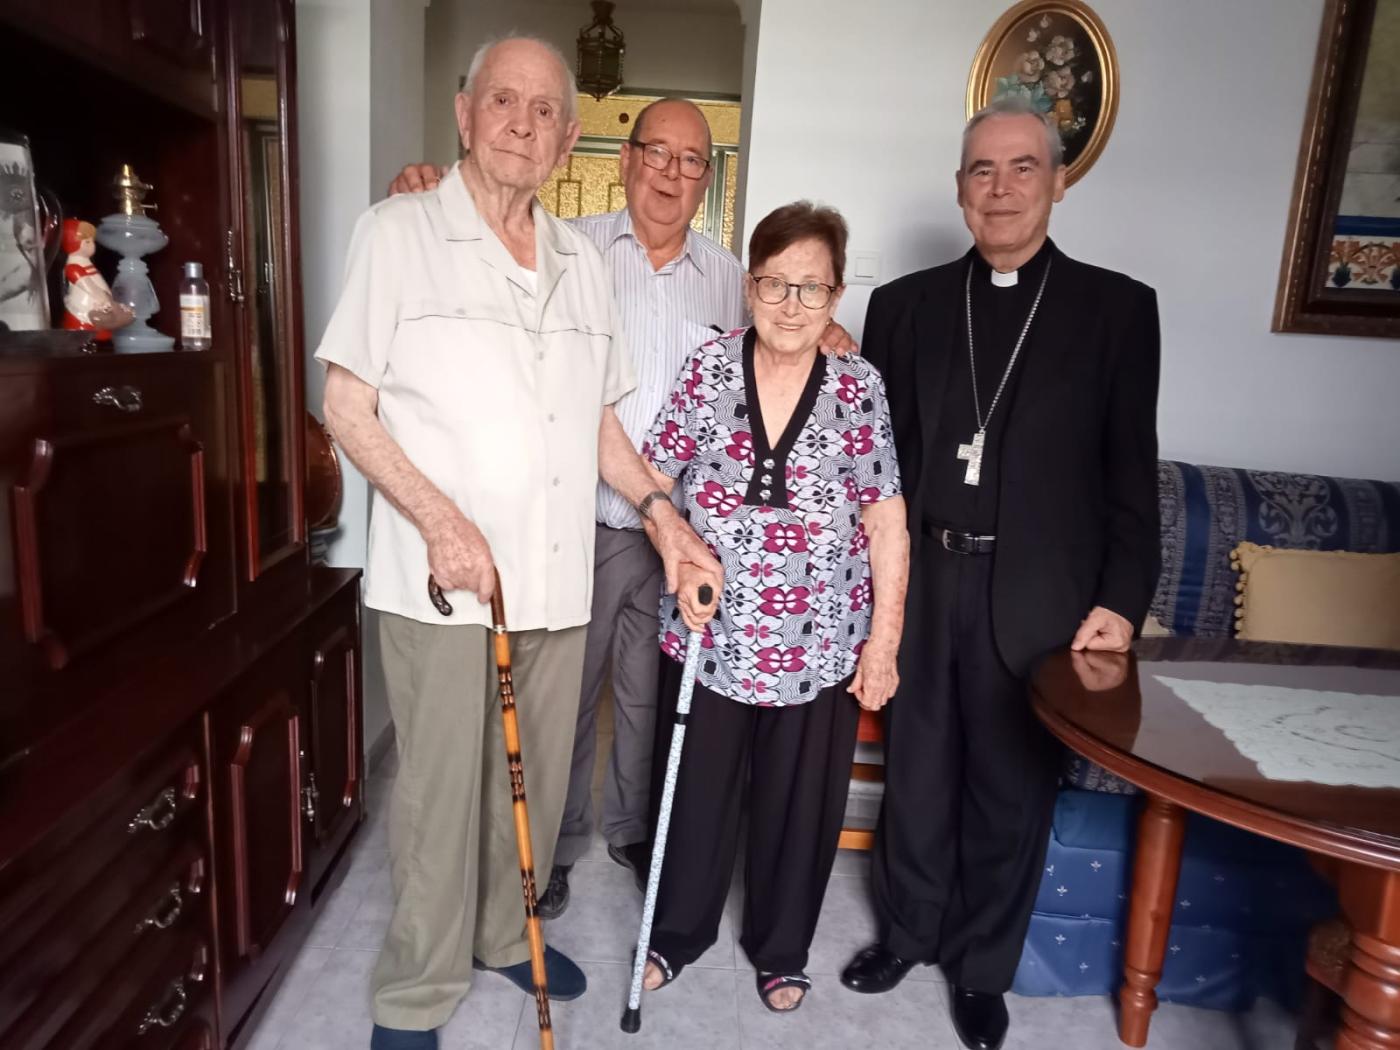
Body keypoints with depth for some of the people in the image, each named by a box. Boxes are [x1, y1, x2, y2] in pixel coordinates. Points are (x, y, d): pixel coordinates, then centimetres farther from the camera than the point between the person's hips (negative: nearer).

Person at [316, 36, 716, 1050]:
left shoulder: (583, 261, 13)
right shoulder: (400, 232, -1)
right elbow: (346, 404, -4)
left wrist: (660, 507, 4)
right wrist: (439, 517, -16)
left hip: (557, 578, 5)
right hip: (441, 580, -4)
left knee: (537, 778, 15)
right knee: (442, 790, 4)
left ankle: (508, 933, 39)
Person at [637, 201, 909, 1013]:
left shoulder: (860, 388, -5)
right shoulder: (709, 369, -4)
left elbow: (887, 525, -3)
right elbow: (652, 481, 2)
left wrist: (884, 642, -5)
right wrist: (680, 559, -13)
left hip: (819, 646, 0)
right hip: (711, 634, 1)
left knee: (799, 802, 15)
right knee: (698, 790, 17)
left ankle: (782, 947, 40)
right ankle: (679, 930, 42)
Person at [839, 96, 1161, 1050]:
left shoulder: (1117, 307, 2)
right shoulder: (904, 304, 7)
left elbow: (1132, 472, 1)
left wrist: (1121, 602, -6)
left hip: (1038, 596, -1)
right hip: (918, 582, 2)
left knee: (1012, 791, 11)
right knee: (918, 772, 16)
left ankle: (984, 966, 34)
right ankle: (909, 929, 39)